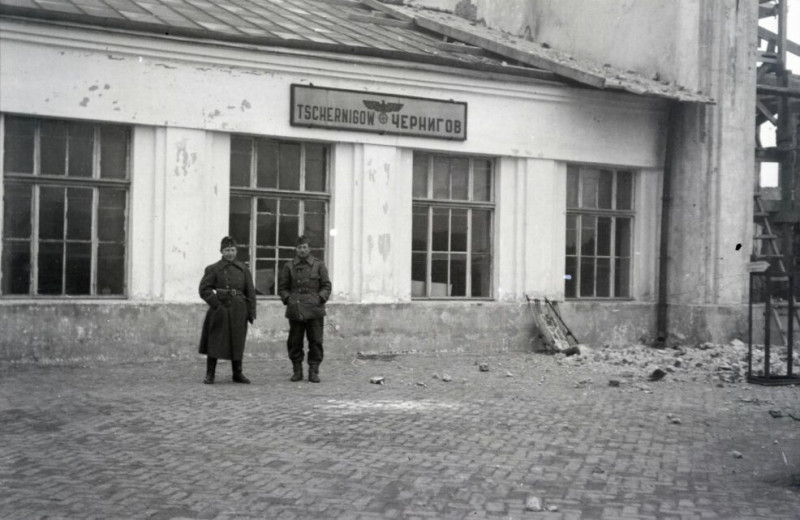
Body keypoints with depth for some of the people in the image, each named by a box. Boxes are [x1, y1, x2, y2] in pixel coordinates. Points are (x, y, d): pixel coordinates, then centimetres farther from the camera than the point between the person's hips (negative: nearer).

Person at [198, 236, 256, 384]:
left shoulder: (243, 269, 9)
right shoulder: (213, 269, 1)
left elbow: (250, 292, 8)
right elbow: (204, 289, -5)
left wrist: (251, 312, 2)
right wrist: (216, 304, -14)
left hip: (238, 311, 3)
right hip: (220, 311, -3)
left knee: (237, 343, 9)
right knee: (214, 342, -1)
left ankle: (238, 374, 20)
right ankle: (210, 374, 7)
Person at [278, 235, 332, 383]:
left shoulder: (319, 265, 5)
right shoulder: (289, 266, 8)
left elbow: (326, 286, 6)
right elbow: (282, 287, 12)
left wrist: (319, 298, -8)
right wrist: (288, 299, -3)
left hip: (315, 310, -1)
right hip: (295, 310, 1)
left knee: (315, 341, -1)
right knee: (294, 342, 3)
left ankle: (314, 372, 7)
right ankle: (297, 371, 14)